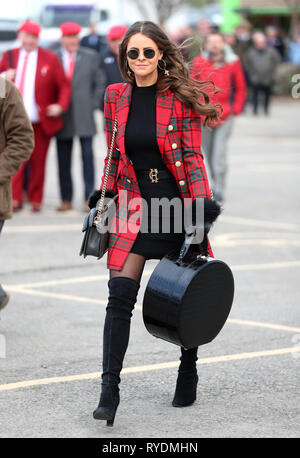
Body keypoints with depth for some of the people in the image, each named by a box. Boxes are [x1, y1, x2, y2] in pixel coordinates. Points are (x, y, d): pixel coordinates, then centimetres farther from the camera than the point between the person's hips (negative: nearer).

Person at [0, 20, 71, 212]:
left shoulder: (50, 58, 3)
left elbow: (64, 85, 3)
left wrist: (61, 105, -13)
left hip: (41, 120, -1)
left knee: (38, 162, 5)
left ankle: (36, 200, 13)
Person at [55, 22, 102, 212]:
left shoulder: (90, 57, 7)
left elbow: (98, 84, 9)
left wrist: (92, 105, 0)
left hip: (85, 117, 0)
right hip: (62, 117, 0)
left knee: (87, 156, -4)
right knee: (64, 160, 3)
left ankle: (88, 199, -2)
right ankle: (66, 199, 9)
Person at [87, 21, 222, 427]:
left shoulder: (180, 97, -4)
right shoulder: (115, 97, 6)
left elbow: (192, 156, -5)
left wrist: (202, 202, -13)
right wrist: (103, 195, 10)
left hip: (176, 201, -2)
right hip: (134, 205, 2)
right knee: (120, 296, -10)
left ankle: (188, 370, 31)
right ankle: (109, 390, -10)